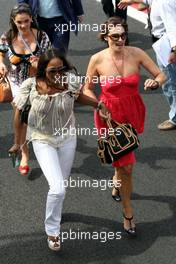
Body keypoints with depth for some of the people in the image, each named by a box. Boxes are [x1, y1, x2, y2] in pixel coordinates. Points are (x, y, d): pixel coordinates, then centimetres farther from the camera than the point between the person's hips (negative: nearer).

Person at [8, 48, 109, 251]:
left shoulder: (71, 82, -20)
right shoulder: (31, 86, -25)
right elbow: (19, 112, -8)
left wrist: (98, 104, -10)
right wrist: (17, 142, -1)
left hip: (67, 137, 3)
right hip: (42, 141, -3)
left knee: (62, 183, 20)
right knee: (57, 188, -14)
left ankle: (55, 210, 53)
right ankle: (52, 230, 9)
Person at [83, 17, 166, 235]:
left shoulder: (136, 54, -11)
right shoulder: (98, 60, -14)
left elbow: (161, 75, -3)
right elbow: (87, 89, 0)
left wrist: (155, 82, -26)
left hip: (133, 114, 3)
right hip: (110, 116, -3)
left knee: (124, 155, 25)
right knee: (127, 166, -5)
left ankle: (116, 185, 58)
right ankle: (128, 214, 11)